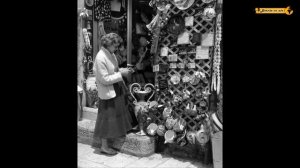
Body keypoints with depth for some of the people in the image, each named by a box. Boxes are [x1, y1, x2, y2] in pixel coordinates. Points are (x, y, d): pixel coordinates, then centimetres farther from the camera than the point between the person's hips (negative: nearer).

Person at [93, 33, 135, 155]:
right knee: (107, 119, 2)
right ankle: (104, 146, 17)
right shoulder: (100, 58, -23)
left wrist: (122, 70, 0)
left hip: (117, 90, 9)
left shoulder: (111, 54, 4)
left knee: (118, 116, 18)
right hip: (108, 93, -9)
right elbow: (105, 79, -23)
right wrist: (121, 74, -21)